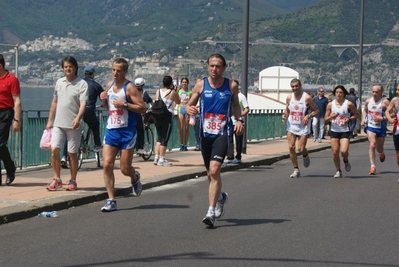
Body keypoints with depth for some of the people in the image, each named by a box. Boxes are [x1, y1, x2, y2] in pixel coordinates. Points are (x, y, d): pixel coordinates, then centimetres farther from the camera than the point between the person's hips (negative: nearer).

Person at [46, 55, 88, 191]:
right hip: (58, 123, 4)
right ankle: (57, 180, 6)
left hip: (73, 125, -4)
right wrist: (50, 120, 16)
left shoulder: (82, 84, -7)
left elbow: (83, 103, -17)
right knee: (54, 150, -5)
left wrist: (78, 118, -34)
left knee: (72, 154, 3)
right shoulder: (59, 82, 10)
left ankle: (73, 181, 15)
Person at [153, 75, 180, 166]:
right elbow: (178, 102, 7)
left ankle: (156, 158, 13)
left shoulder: (158, 92, 6)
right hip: (167, 116, -5)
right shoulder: (172, 92, -6)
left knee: (159, 137, 16)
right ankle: (161, 160, 0)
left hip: (157, 116, 5)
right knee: (165, 139, 0)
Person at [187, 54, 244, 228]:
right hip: (205, 133, 3)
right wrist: (190, 110, -17)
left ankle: (211, 212, -16)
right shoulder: (201, 85, 2)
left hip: (223, 133, -3)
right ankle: (220, 197, 45)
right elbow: (189, 105, 6)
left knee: (214, 170, -18)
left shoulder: (231, 86, 0)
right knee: (211, 173, 14)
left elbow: (235, 105, 14)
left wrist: (239, 120, -4)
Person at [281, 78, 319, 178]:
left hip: (303, 127, -3)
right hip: (291, 126, 3)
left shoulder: (307, 98, -8)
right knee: (291, 147, -6)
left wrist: (308, 116, -19)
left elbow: (316, 110, -2)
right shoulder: (289, 98, 4)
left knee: (301, 149, -8)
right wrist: (284, 115, -5)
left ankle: (305, 156, 31)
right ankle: (296, 170, 5)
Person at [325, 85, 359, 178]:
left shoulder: (348, 104, -6)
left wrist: (349, 119, -13)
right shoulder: (330, 104, 2)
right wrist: (331, 117, -15)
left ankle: (346, 161, 19)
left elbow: (357, 115, 3)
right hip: (334, 131, 3)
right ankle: (338, 171, 17)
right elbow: (326, 119, 6)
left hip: (345, 131, -3)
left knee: (344, 151, -17)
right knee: (335, 152, 0)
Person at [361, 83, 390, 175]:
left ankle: (382, 153, 53)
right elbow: (365, 110, 19)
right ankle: (373, 166, -16)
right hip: (370, 126, 2)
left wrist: (382, 118, -29)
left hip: (381, 127, -1)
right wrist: (363, 119, 4)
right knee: (372, 145, -18)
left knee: (379, 148, 14)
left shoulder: (385, 102, -15)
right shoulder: (368, 101, -1)